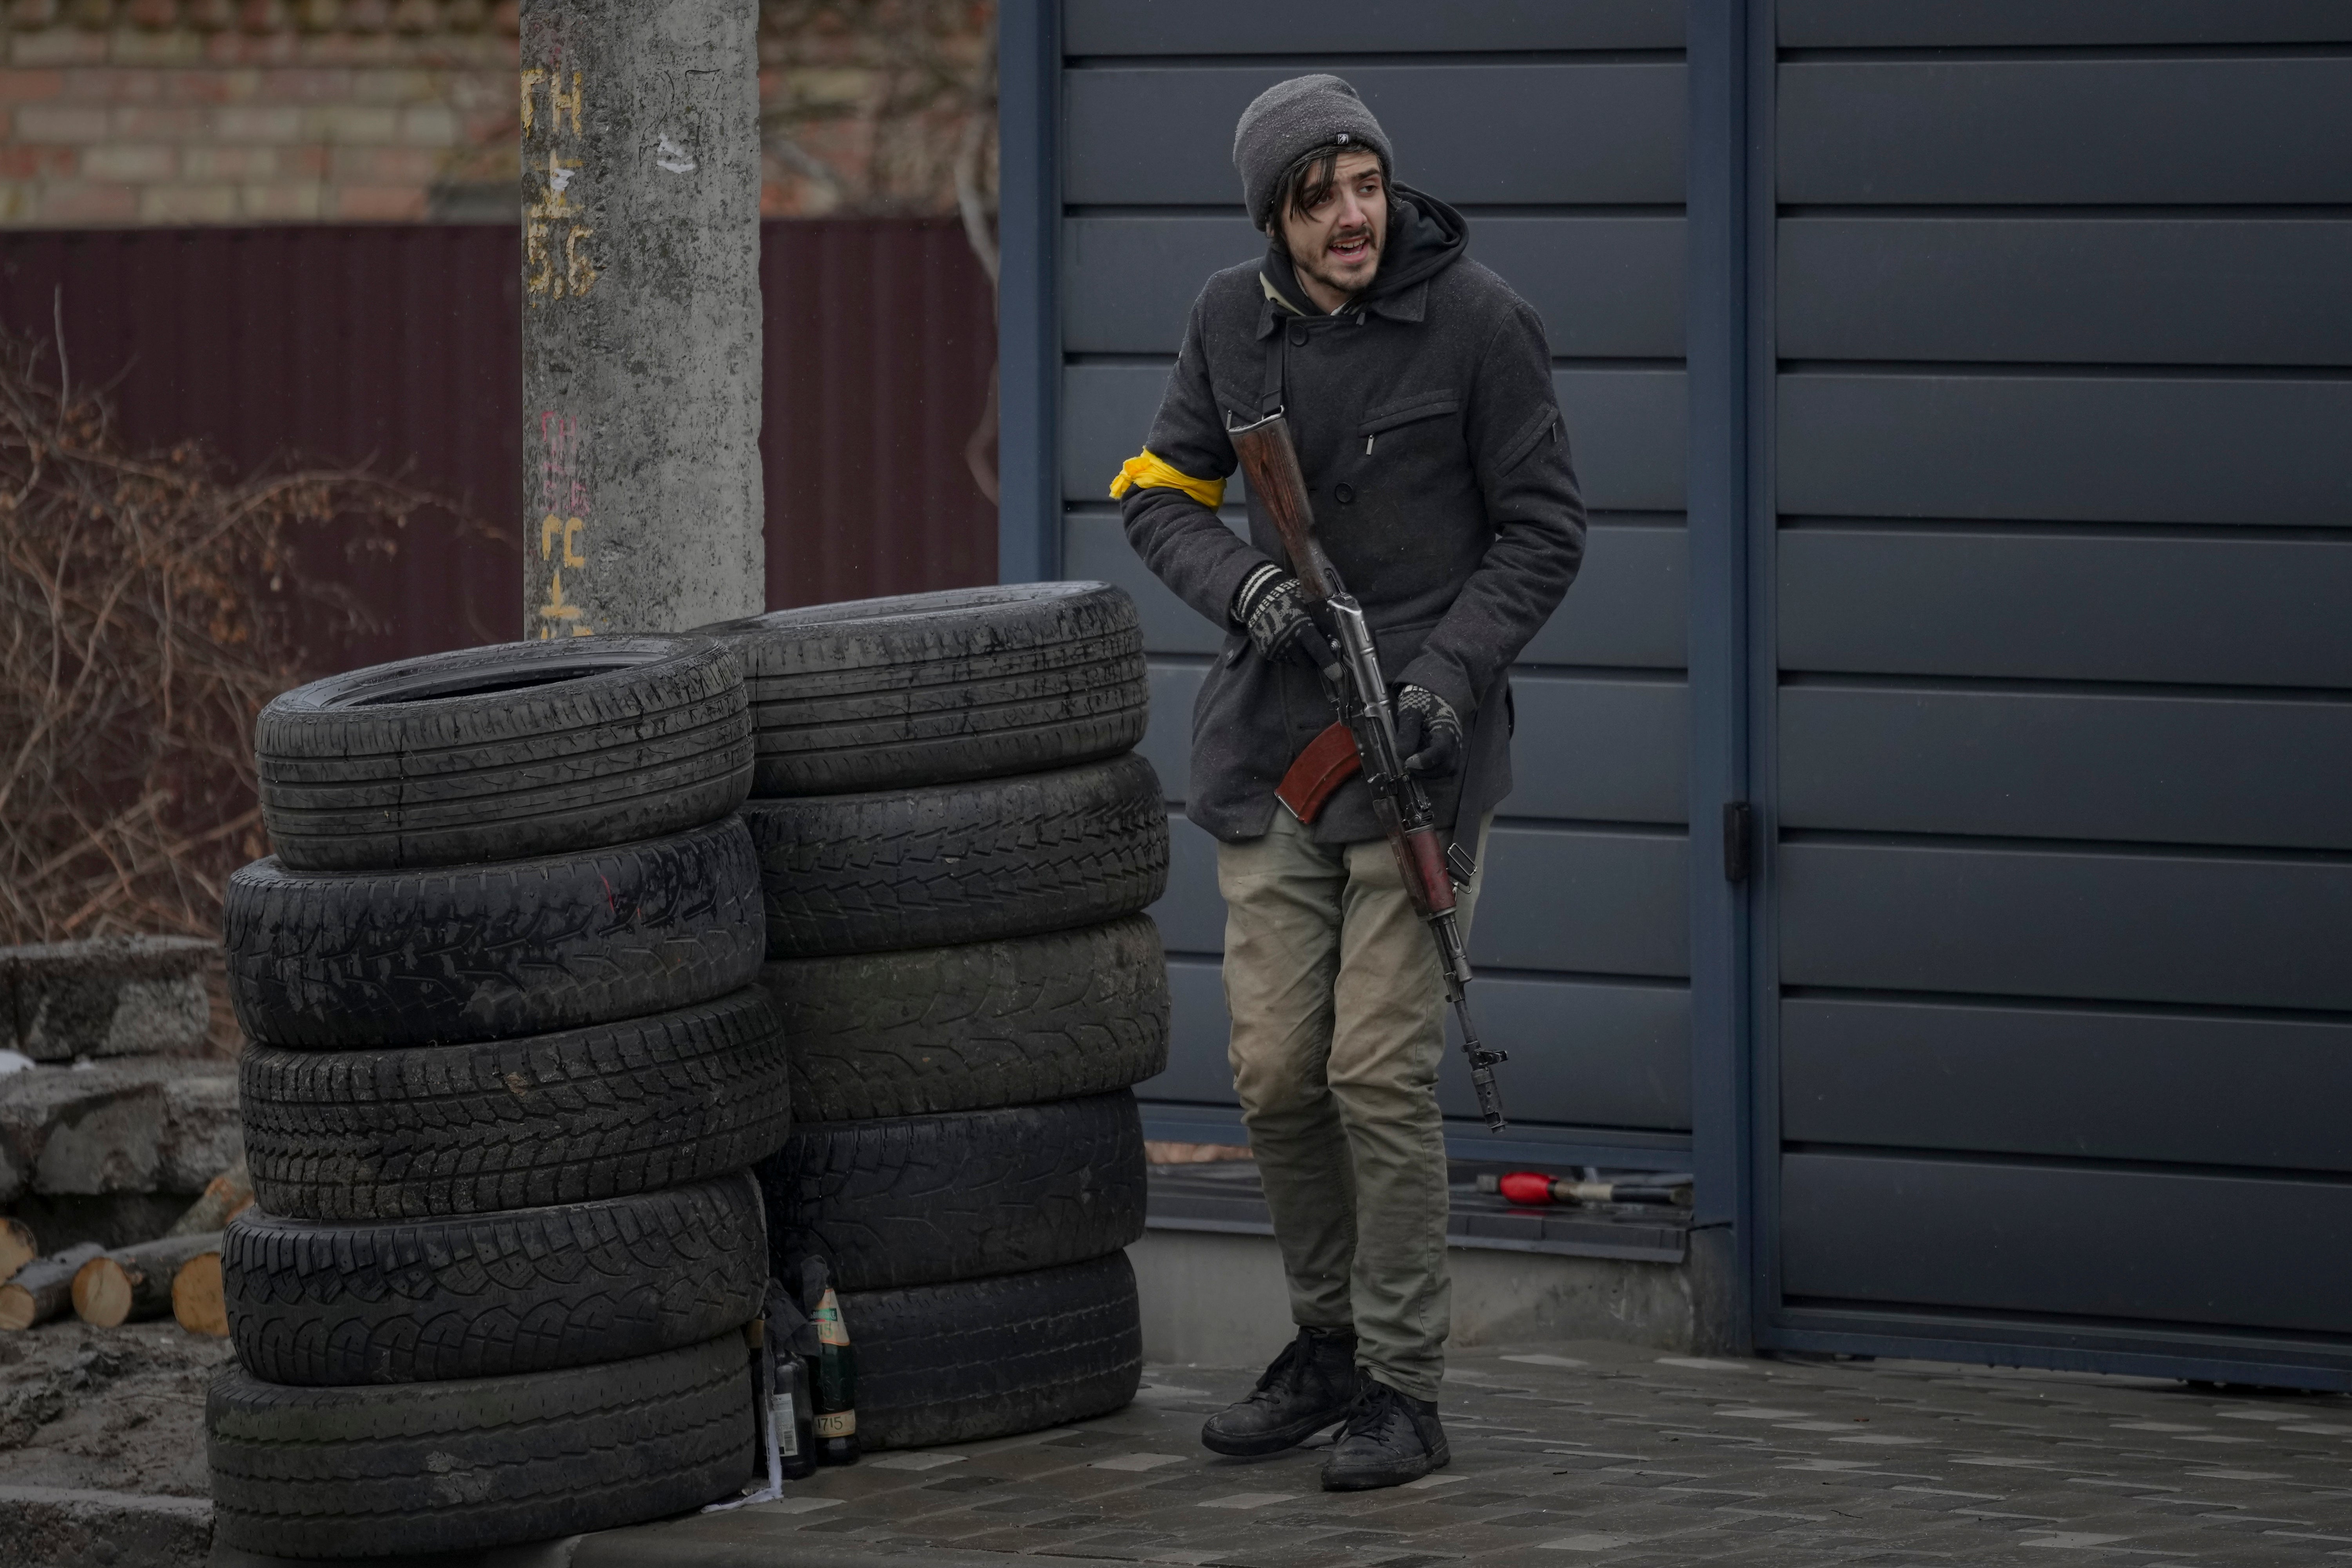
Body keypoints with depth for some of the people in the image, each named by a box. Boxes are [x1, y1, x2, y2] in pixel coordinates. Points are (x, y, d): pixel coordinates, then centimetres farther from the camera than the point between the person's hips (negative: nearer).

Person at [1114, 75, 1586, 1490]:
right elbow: (1161, 491, 10)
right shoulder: (1234, 323, 4)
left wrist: (1450, 675, -16)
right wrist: (1244, 585, -10)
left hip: (1420, 752, -4)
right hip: (1272, 749, 5)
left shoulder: (1477, 321, -9)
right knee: (1277, 1074, 5)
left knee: (1382, 1076, -9)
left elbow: (1544, 529, -4)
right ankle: (1331, 1342, 24)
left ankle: (1405, 1392, 0)